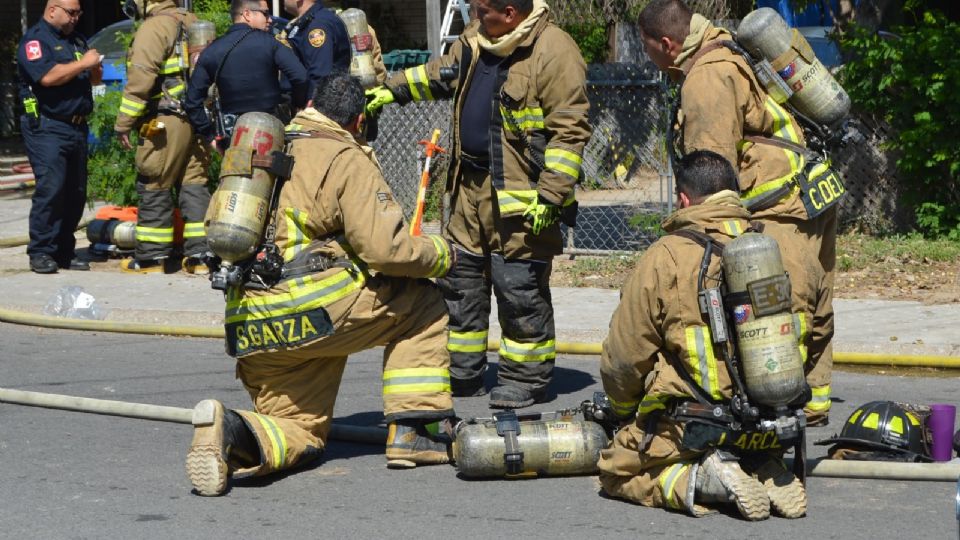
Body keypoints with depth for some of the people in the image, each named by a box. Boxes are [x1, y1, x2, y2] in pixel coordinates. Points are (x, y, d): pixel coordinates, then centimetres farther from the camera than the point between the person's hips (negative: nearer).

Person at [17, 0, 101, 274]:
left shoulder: (76, 40, 20)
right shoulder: (35, 40, -6)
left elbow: (95, 77, 27)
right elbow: (48, 76, -22)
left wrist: (94, 68, 4)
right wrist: (83, 64, -14)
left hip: (77, 126, 8)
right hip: (47, 126, -8)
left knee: (76, 192, 6)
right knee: (50, 188, -14)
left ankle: (64, 252, 12)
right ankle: (41, 253, -11)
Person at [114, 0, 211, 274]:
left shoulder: (154, 27, -11)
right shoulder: (190, 22, 15)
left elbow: (140, 79, -17)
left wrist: (123, 123, -11)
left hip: (164, 122, -8)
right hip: (197, 118, 8)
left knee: (153, 188, -1)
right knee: (194, 185, 9)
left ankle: (151, 257, 3)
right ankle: (200, 254, 7)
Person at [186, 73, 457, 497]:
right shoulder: (348, 160, -2)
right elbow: (384, 247, -10)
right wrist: (440, 256, 7)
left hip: (248, 331, 6)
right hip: (317, 309, -6)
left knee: (299, 430, 18)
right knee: (423, 304, 16)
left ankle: (233, 432, -16)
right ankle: (415, 434, 9)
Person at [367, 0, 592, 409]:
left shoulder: (554, 53, -16)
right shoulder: (476, 41, 10)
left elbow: (569, 131, -17)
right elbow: (439, 75, 30)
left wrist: (550, 195, -20)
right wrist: (394, 90, 24)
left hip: (519, 196, -9)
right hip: (470, 188, 9)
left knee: (520, 288, -4)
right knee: (459, 279, 13)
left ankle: (527, 379, 8)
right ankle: (462, 374, 23)